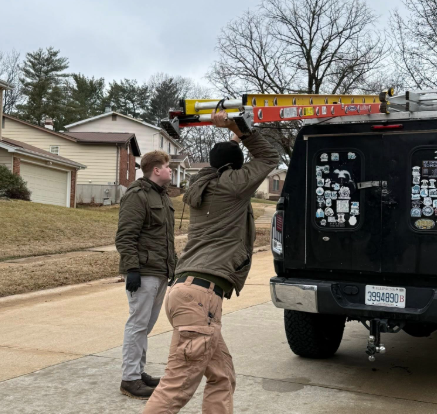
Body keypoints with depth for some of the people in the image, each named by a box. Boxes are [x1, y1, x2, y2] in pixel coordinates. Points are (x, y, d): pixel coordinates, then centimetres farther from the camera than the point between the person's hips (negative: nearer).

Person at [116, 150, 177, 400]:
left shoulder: (163, 196, 18)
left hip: (161, 272, 9)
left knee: (147, 325, 15)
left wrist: (172, 266, 21)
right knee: (138, 324, -4)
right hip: (144, 272, -9)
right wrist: (131, 268, -23)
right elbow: (125, 237, -18)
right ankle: (130, 380, 3)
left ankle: (138, 371, 26)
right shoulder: (137, 196, -11)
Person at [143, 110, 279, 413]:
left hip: (190, 290, 9)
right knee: (177, 386, -9)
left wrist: (234, 139, 48)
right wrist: (239, 128, 15)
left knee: (222, 378, 13)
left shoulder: (201, 188, 22)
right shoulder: (230, 184, 2)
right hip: (200, 295, -9)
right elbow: (269, 159, 15)